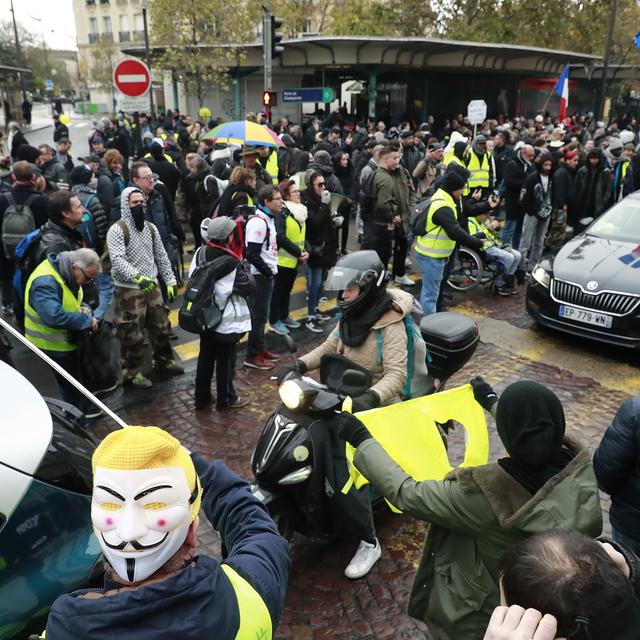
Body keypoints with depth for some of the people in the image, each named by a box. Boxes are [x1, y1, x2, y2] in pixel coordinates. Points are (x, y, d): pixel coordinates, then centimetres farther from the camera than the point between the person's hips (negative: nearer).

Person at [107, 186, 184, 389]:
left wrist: (170, 281, 9)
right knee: (132, 333, 1)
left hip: (152, 286, 7)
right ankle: (132, 372, 16)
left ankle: (164, 361, 36)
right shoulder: (117, 230, -13)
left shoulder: (151, 228, 9)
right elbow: (117, 260, -26)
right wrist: (137, 277, -40)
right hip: (129, 290, -6)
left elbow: (161, 256, 14)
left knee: (161, 325, 17)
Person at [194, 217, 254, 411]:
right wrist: (244, 272, -2)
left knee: (205, 358, 18)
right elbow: (249, 288, -18)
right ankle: (226, 399, 25)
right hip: (227, 321, -6)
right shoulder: (230, 262, -23)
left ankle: (202, 397, 30)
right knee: (225, 361, 10)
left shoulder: (201, 253, -4)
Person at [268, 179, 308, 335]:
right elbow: (280, 237, -26)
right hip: (283, 259, -8)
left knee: (287, 289, 19)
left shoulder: (301, 211, 10)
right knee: (279, 290, 3)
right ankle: (274, 321, 14)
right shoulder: (282, 212, -17)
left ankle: (284, 316, 34)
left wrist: (304, 251, -4)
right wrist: (298, 252, -22)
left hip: (295, 259, 8)